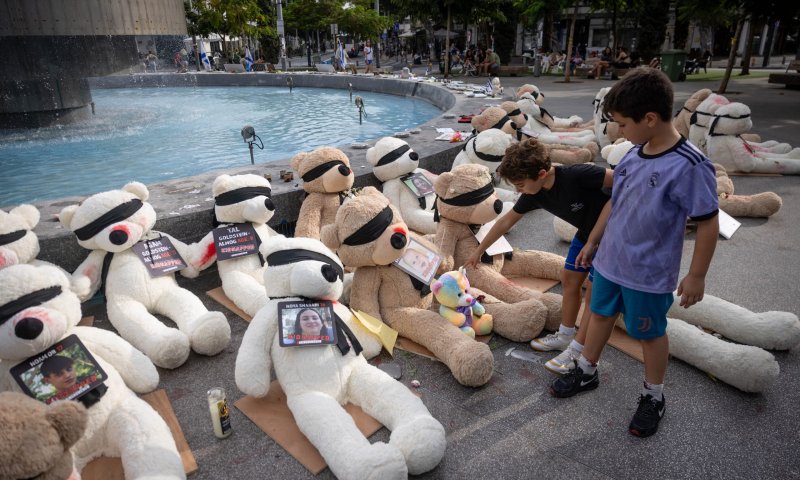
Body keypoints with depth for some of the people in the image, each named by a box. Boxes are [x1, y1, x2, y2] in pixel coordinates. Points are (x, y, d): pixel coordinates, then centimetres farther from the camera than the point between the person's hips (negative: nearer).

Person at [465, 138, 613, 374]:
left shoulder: (578, 175, -37)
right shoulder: (535, 193, -13)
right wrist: (479, 250, 8)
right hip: (586, 232, 7)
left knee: (594, 290, -2)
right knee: (569, 279, 12)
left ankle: (576, 352, 8)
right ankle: (565, 336, 29)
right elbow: (506, 221, 0)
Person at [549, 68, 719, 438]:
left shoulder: (689, 166, -24)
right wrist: (591, 242, 14)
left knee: (649, 333, 13)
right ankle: (586, 372, 43)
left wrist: (696, 276, -11)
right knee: (601, 314, 21)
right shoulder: (634, 154, -4)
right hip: (609, 261, 6)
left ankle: (653, 397, 38)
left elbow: (708, 224, -16)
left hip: (649, 275, -6)